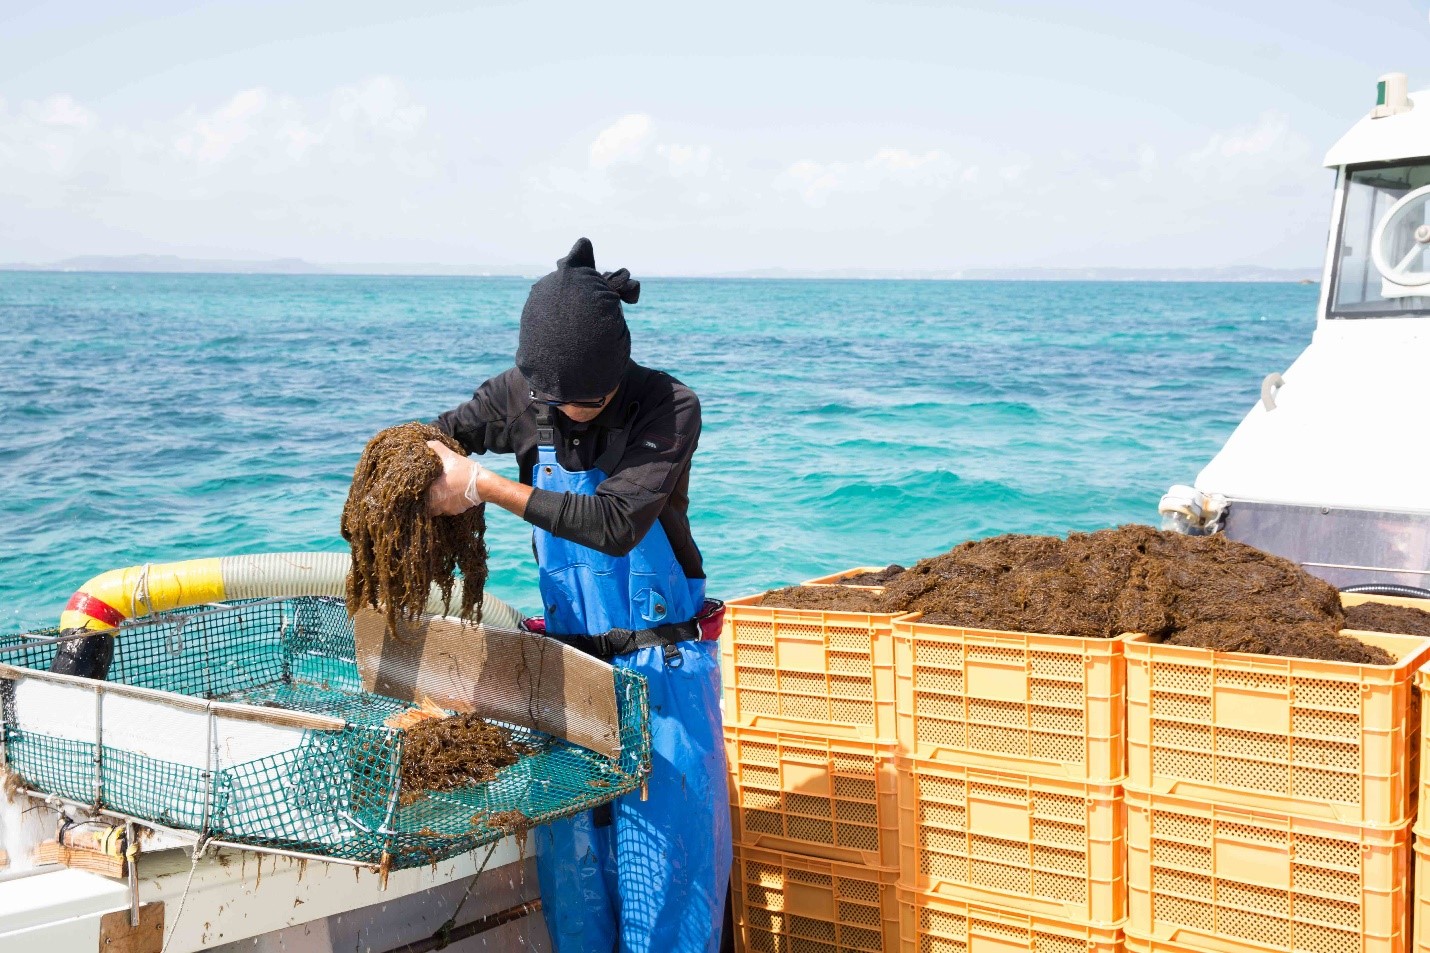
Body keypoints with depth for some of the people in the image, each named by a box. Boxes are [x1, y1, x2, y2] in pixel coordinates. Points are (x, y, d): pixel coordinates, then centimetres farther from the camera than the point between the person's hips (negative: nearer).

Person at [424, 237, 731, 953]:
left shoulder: (668, 408, -17)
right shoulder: (523, 395, -4)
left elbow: (615, 522, -28)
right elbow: (442, 432, 10)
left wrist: (483, 486, -28)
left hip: (661, 666, -4)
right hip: (568, 660, 4)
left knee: (663, 853, -2)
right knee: (568, 850, 9)